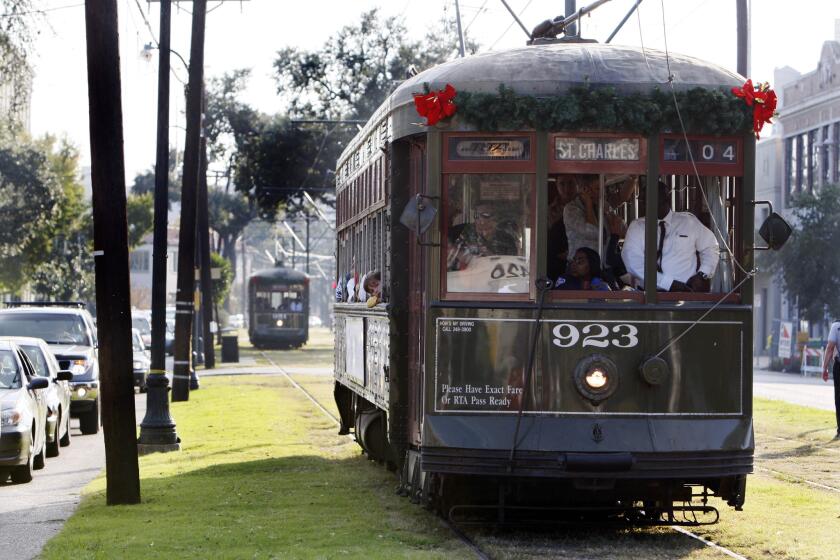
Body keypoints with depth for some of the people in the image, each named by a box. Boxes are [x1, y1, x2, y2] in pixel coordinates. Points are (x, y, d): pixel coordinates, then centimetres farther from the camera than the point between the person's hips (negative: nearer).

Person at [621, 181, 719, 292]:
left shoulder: (688, 221, 11)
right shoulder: (637, 226, 7)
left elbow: (710, 247, 19)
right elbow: (633, 261, -6)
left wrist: (702, 275, 0)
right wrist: (670, 283, -14)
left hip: (686, 290, -1)